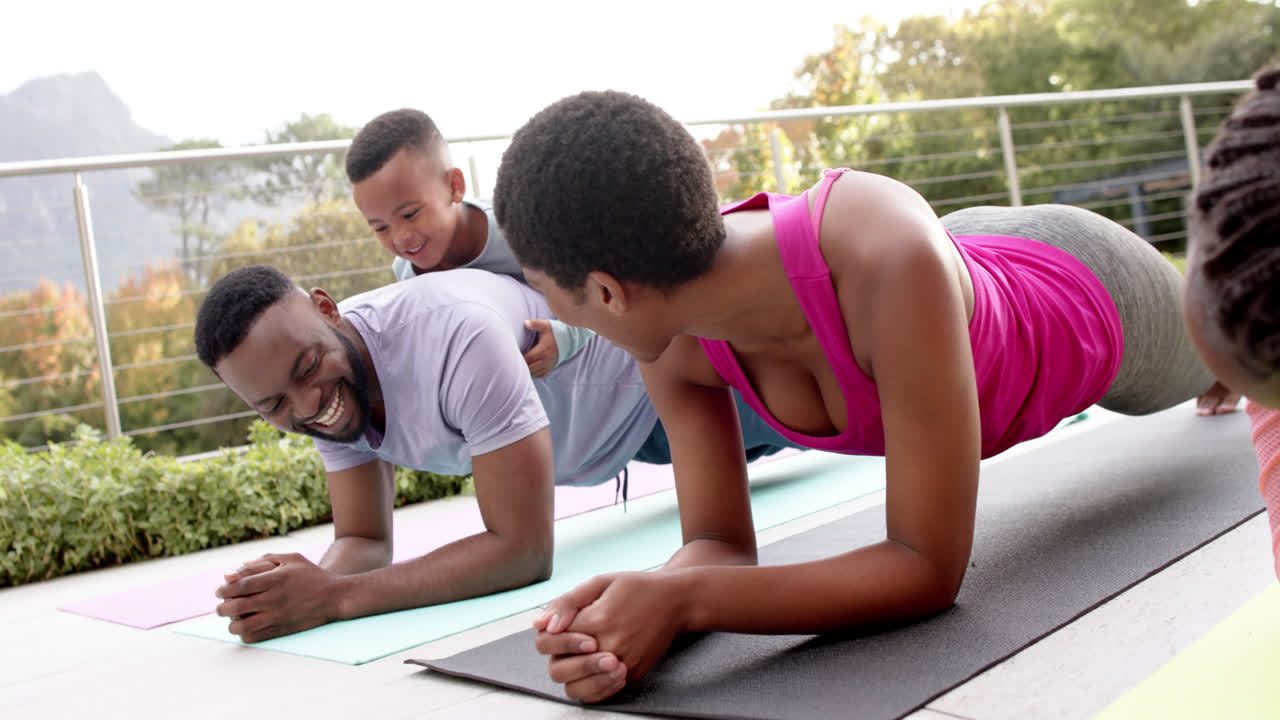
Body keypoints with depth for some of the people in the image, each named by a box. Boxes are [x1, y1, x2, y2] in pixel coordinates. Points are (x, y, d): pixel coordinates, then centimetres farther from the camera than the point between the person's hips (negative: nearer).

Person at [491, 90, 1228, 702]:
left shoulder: (889, 254, -54)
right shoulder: (675, 342, -34)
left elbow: (931, 569, -48)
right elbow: (721, 546, -27)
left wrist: (679, 601, -57)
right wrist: (638, 601, -50)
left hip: (1087, 295, -4)